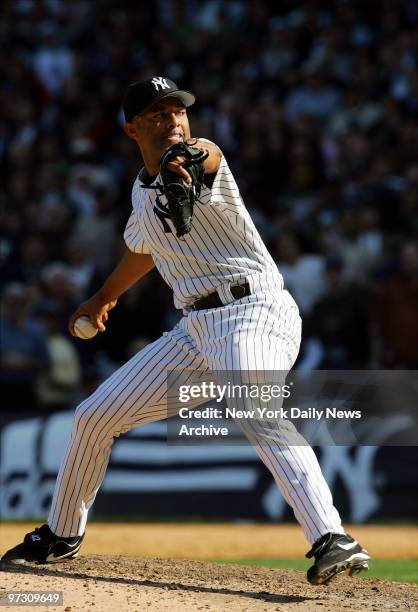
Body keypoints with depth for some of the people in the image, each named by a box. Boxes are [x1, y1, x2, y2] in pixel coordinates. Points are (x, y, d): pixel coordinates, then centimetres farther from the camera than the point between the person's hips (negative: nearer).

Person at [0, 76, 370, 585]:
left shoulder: (202, 159, -8)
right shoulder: (142, 191, 14)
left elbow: (203, 154, -35)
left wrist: (186, 161, -60)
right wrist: (104, 298, 49)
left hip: (254, 310, -8)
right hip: (196, 328, 8)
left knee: (256, 412, -35)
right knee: (94, 416, 11)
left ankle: (331, 539, -46)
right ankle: (60, 536, 32)